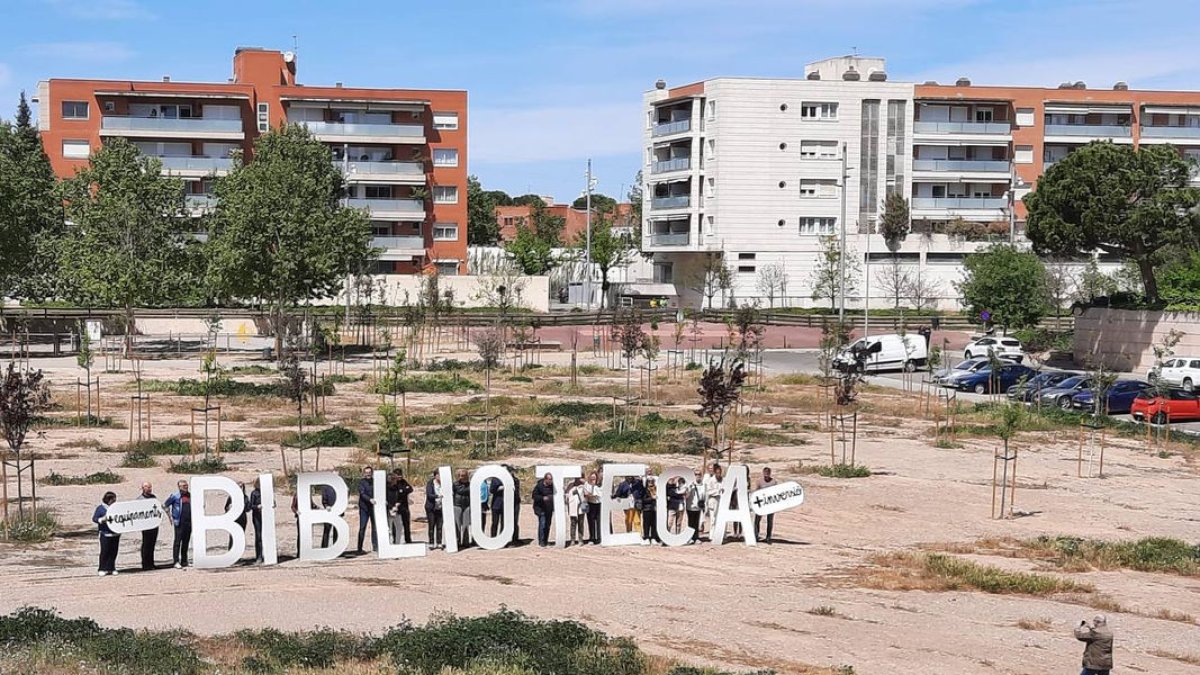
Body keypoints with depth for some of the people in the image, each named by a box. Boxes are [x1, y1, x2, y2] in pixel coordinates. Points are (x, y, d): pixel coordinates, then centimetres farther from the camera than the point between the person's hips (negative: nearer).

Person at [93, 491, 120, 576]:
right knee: (104, 551, -4)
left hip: (115, 533, 5)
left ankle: (111, 568, 15)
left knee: (113, 552, 6)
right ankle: (102, 569, 6)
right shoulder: (100, 508, -3)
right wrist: (102, 520, -21)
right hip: (105, 534, -5)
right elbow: (94, 518, -4)